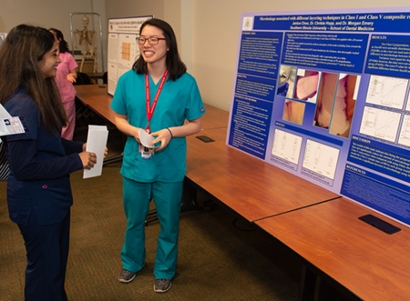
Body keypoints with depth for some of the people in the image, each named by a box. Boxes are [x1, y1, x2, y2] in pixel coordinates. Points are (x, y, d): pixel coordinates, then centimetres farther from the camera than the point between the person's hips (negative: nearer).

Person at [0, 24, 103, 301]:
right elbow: (23, 167, -26)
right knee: (44, 269, 13)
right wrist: (76, 161, -21)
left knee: (57, 263, 26)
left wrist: (81, 147, -1)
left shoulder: (39, 94, 3)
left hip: (50, 197, 9)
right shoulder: (23, 105, -26)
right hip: (36, 203, -9)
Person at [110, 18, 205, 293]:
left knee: (168, 222, 16)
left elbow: (196, 124, -5)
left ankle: (165, 270, 42)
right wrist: (135, 131, -17)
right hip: (135, 163, 2)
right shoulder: (128, 80, -6)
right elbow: (119, 118, 4)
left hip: (169, 167, -2)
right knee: (134, 219, 22)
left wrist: (170, 132, -22)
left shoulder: (186, 82, -12)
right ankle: (132, 262, 50)